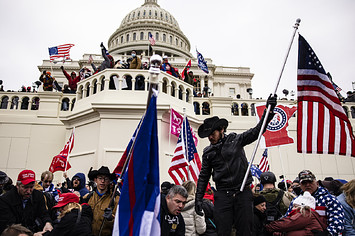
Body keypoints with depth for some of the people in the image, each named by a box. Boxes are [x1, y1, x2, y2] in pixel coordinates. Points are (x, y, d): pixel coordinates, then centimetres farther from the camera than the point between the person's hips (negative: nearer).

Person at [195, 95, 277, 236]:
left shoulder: (236, 140, 4)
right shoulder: (208, 152, 9)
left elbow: (256, 131, 1)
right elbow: (203, 177, 14)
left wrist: (269, 110, -9)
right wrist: (199, 198, 8)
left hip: (243, 193, -1)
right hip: (222, 196, 1)